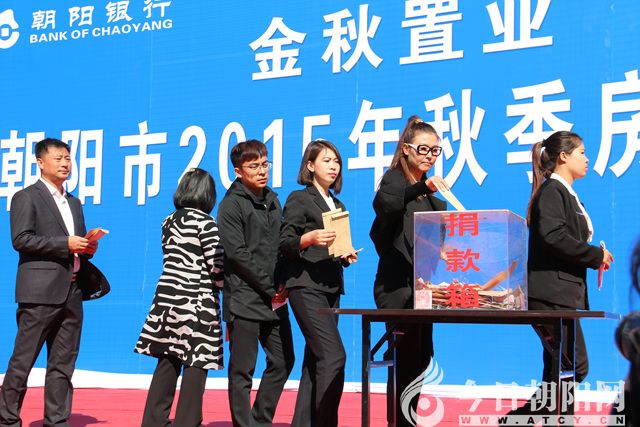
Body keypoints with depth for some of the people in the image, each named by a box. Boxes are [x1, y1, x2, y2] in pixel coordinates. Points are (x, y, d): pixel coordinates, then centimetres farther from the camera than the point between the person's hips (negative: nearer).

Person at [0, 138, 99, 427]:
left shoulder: (73, 203, 21)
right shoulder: (26, 197, -1)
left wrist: (88, 248, 2)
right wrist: (65, 243, -17)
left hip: (71, 293, 7)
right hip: (40, 292, -7)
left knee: (63, 364, 7)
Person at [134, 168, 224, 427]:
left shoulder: (169, 222, 10)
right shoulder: (205, 223, -9)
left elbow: (170, 261, 13)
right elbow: (217, 269, -12)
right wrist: (227, 287, 6)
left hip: (168, 297, 6)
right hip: (196, 303, -6)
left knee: (167, 362, 11)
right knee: (195, 364, 0)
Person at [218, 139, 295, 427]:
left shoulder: (272, 201, 15)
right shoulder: (231, 204, -6)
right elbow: (237, 253, -13)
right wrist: (271, 287, -12)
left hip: (274, 299, 7)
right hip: (245, 299, -7)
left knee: (283, 361, 9)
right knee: (242, 370, -2)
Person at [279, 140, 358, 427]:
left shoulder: (338, 206, 21)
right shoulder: (299, 199, -1)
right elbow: (285, 244, -8)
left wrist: (347, 257, 5)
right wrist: (309, 238, -26)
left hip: (331, 287, 7)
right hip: (306, 286, -7)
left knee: (315, 359, 6)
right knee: (334, 355, -17)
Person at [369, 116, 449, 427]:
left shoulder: (431, 191, 16)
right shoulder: (395, 179, -7)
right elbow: (383, 204, -32)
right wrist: (421, 187, -43)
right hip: (397, 283, -8)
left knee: (419, 357, 11)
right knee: (408, 358, -11)